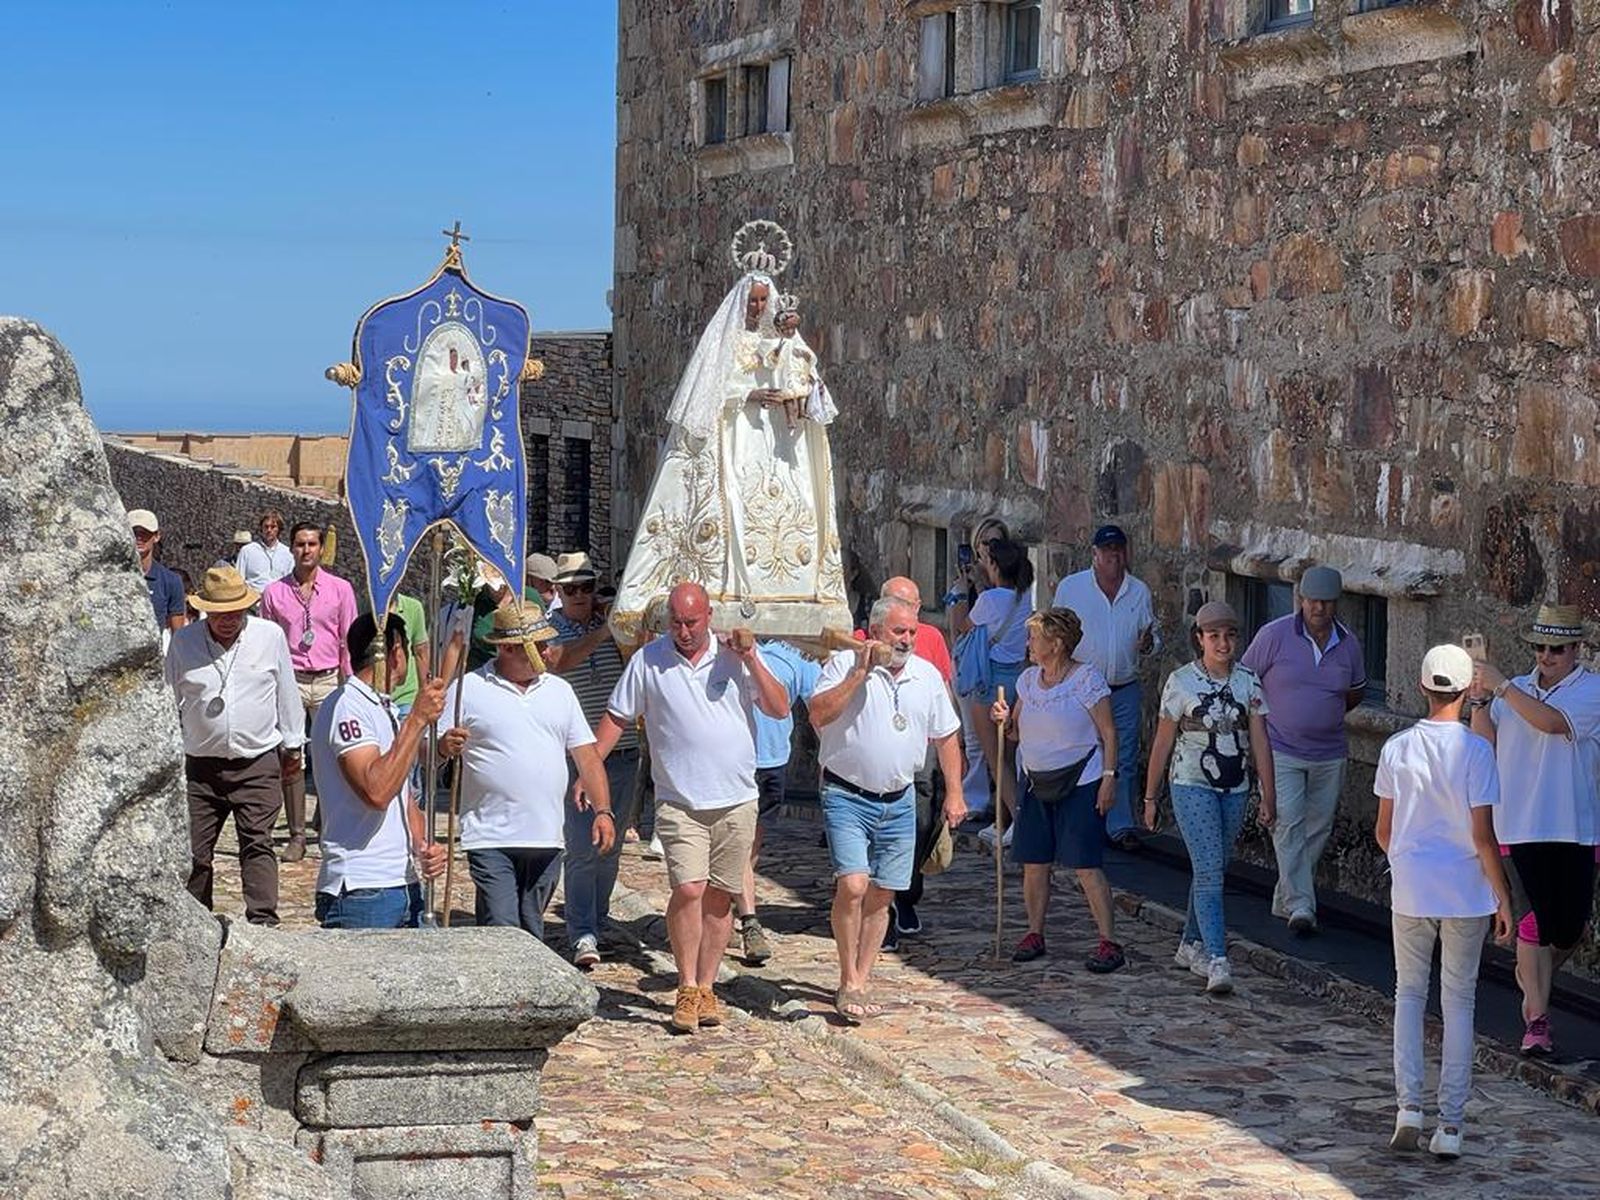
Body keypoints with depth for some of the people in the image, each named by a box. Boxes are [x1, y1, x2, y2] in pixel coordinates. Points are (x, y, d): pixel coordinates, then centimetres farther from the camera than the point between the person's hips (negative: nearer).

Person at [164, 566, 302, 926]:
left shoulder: (270, 636, 2)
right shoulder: (183, 641, 3)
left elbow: (287, 694, 13)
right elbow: (169, 700, 14)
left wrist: (292, 746, 17)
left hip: (258, 764, -1)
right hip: (201, 767, 1)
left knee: (257, 844, -9)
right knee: (194, 851, 2)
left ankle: (262, 920, -11)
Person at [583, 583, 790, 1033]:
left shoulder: (737, 656, 5)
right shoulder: (648, 661, 2)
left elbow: (779, 709, 1)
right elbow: (617, 717, 9)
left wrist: (751, 661, -10)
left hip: (736, 801, 2)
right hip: (679, 802, -2)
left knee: (719, 896, 6)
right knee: (688, 890, -15)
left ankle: (706, 988, 16)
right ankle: (687, 989, -6)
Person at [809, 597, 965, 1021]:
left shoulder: (927, 675, 9)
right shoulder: (845, 665, -6)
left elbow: (945, 736, 18)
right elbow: (818, 715, -19)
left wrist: (954, 794, 13)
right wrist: (858, 674, -22)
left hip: (899, 802, 5)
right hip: (847, 797, -5)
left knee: (881, 895, 7)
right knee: (852, 886, -18)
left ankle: (862, 980, 18)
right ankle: (848, 982, -7)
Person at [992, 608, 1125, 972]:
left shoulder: (1086, 678, -9)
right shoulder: (1028, 680, 9)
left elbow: (1108, 732, -8)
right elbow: (1018, 734, 17)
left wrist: (1109, 777, -14)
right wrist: (1005, 720, -4)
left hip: (1080, 784, -6)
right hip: (1036, 784, 6)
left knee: (1087, 866, -10)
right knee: (1033, 863, 6)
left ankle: (1109, 943, -7)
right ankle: (1034, 934, 20)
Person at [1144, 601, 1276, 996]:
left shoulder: (1248, 681, 2)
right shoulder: (1181, 681, -6)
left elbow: (1259, 741, 2)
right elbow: (1163, 742, 0)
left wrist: (1268, 796, -2)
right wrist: (1150, 797, 3)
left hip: (1235, 789, 4)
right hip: (1192, 786, -4)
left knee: (1212, 870, 13)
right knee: (1209, 871, -13)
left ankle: (1191, 944, 31)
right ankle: (1216, 961, -19)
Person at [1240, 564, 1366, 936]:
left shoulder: (1348, 643, 2)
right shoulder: (1274, 635, -9)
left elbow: (1357, 690, 19)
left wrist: (1328, 716, 8)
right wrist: (1260, 720, -2)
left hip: (1329, 754, 4)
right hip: (1281, 750, -4)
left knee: (1317, 829, 10)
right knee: (1288, 824, -15)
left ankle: (1285, 901, 24)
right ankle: (1301, 906, -17)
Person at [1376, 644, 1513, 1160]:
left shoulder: (1397, 748, -1)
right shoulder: (1475, 750, -11)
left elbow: (1384, 832, 5)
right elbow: (1483, 837, -12)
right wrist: (1504, 899, -4)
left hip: (1411, 889, 2)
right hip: (1466, 890, -2)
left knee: (1409, 994, 14)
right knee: (1459, 1001, 7)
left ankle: (1409, 1106, 0)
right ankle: (1450, 1124, 5)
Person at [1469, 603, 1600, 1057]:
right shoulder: (1515, 690, 11)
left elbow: (1552, 722, -21)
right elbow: (1485, 744, 6)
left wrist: (1501, 686, -22)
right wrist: (1480, 700, -8)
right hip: (1522, 826, 1)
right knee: (1536, 920, -6)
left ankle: (1533, 976, 35)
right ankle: (1536, 1018, 2)